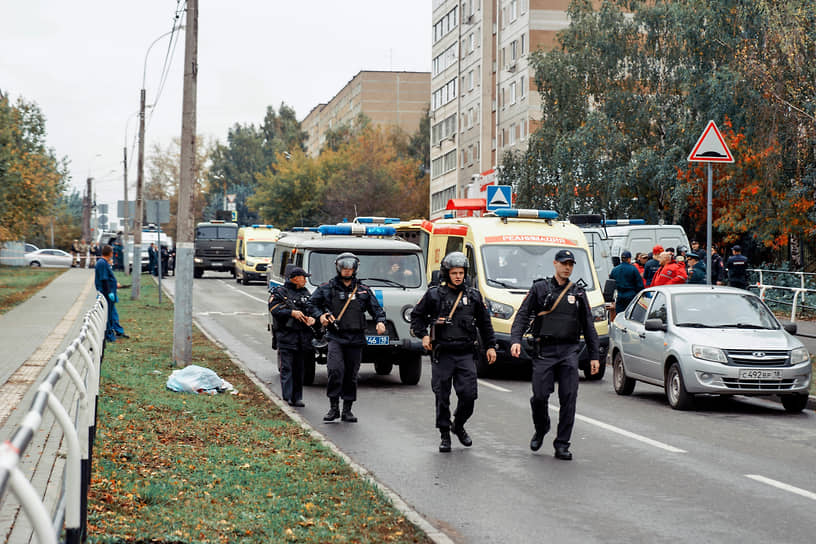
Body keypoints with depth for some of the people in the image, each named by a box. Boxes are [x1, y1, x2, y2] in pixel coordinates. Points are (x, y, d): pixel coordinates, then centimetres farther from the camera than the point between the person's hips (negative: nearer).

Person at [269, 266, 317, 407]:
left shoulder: (305, 293, 18)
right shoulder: (280, 293, -1)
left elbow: (312, 309, 16)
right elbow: (275, 310, -13)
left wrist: (311, 318, -5)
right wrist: (292, 313, -22)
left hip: (303, 336, 6)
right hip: (286, 336, -6)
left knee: (299, 368, 8)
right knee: (287, 368, -8)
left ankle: (297, 397, 13)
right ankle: (287, 397, -9)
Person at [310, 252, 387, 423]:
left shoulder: (364, 290, 10)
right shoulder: (328, 288, 5)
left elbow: (376, 309, 13)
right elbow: (312, 303, 14)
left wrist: (380, 321, -6)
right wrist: (320, 315, -4)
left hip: (356, 339, 2)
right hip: (335, 337, -2)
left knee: (351, 375, 7)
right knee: (335, 370, -19)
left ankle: (347, 410, 17)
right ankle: (333, 407, -8)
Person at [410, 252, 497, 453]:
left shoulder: (474, 296, 10)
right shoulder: (434, 295, 3)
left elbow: (485, 323, 17)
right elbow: (416, 315, 13)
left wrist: (490, 346, 13)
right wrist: (423, 335, -1)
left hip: (466, 355, 1)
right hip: (442, 355, -1)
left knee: (468, 395, -5)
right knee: (442, 397, 1)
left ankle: (459, 425, 21)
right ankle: (445, 436, 12)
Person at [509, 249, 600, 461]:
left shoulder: (578, 293, 16)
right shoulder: (540, 288, 9)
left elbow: (589, 326, 18)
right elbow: (523, 315, 2)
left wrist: (594, 356, 12)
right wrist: (516, 340, -14)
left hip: (569, 351, 2)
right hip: (544, 351, -2)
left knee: (568, 398, -6)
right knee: (539, 396, -6)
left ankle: (562, 445, 0)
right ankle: (541, 430, 23)